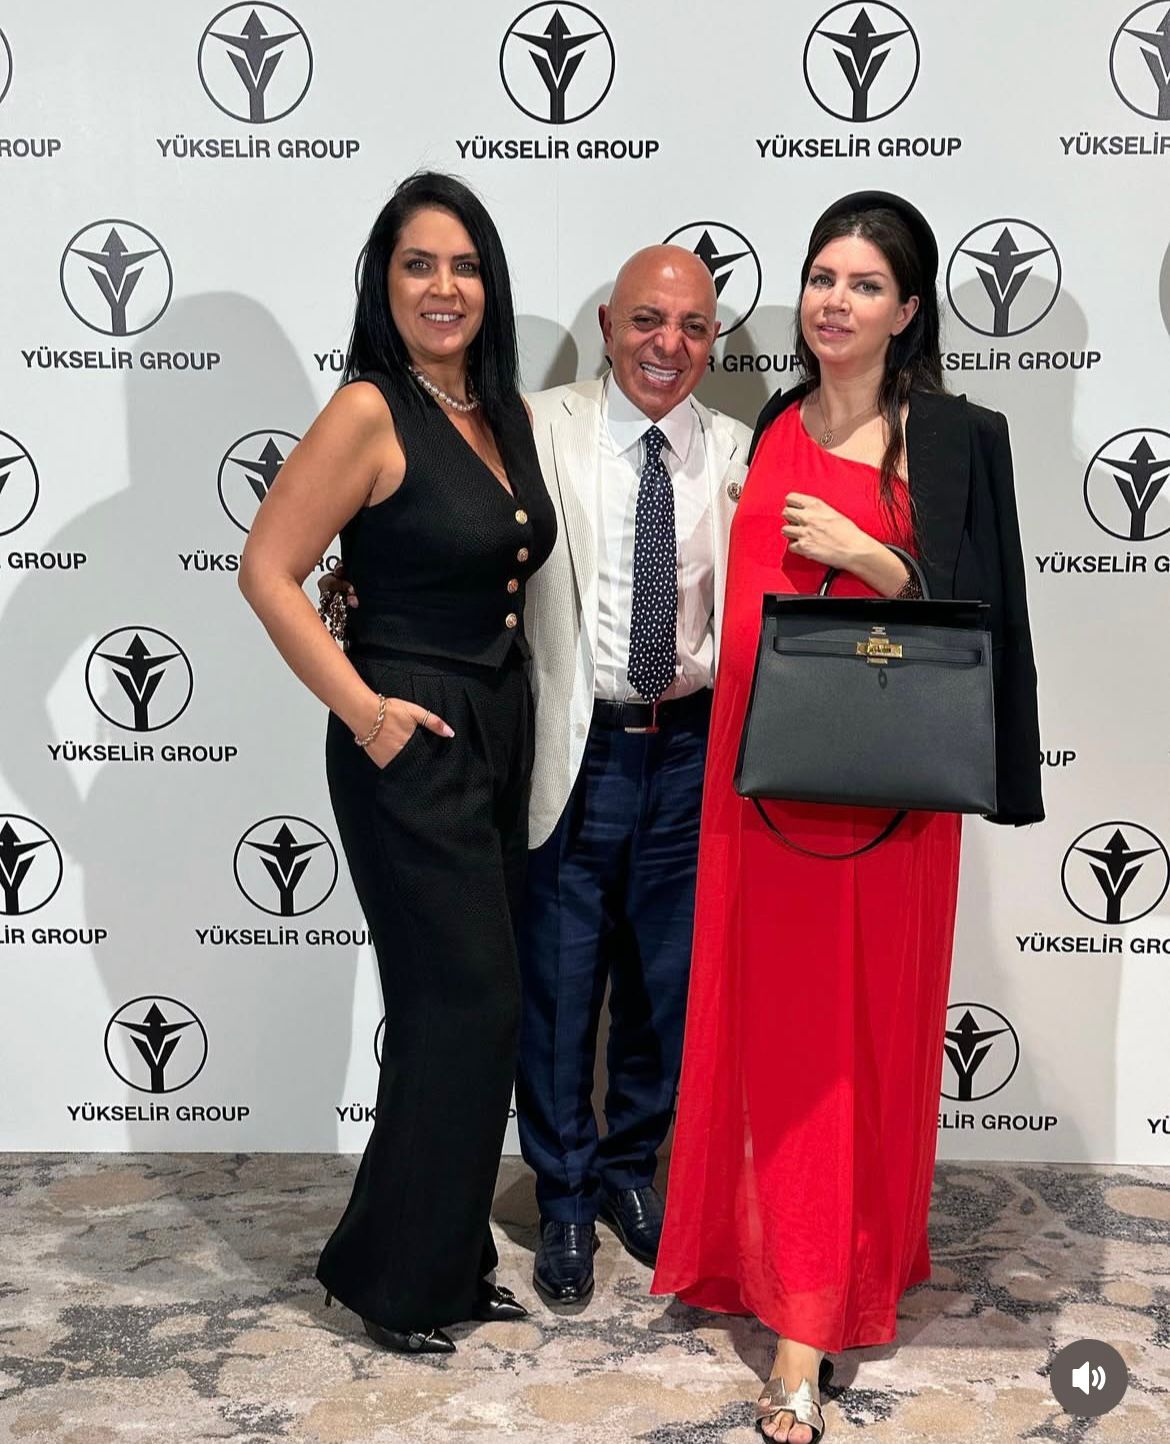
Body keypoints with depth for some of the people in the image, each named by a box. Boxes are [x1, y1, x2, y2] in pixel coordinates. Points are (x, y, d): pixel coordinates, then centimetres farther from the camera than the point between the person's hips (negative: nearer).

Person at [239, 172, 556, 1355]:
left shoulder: (504, 415, 9)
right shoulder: (369, 413, -13)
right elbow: (267, 570, -16)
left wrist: (512, 698, 9)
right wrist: (360, 707, -17)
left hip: (501, 733, 8)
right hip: (413, 743, -7)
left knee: (466, 1005, 14)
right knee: (467, 1001, -4)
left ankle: (451, 1256, 28)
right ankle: (394, 1273, 15)